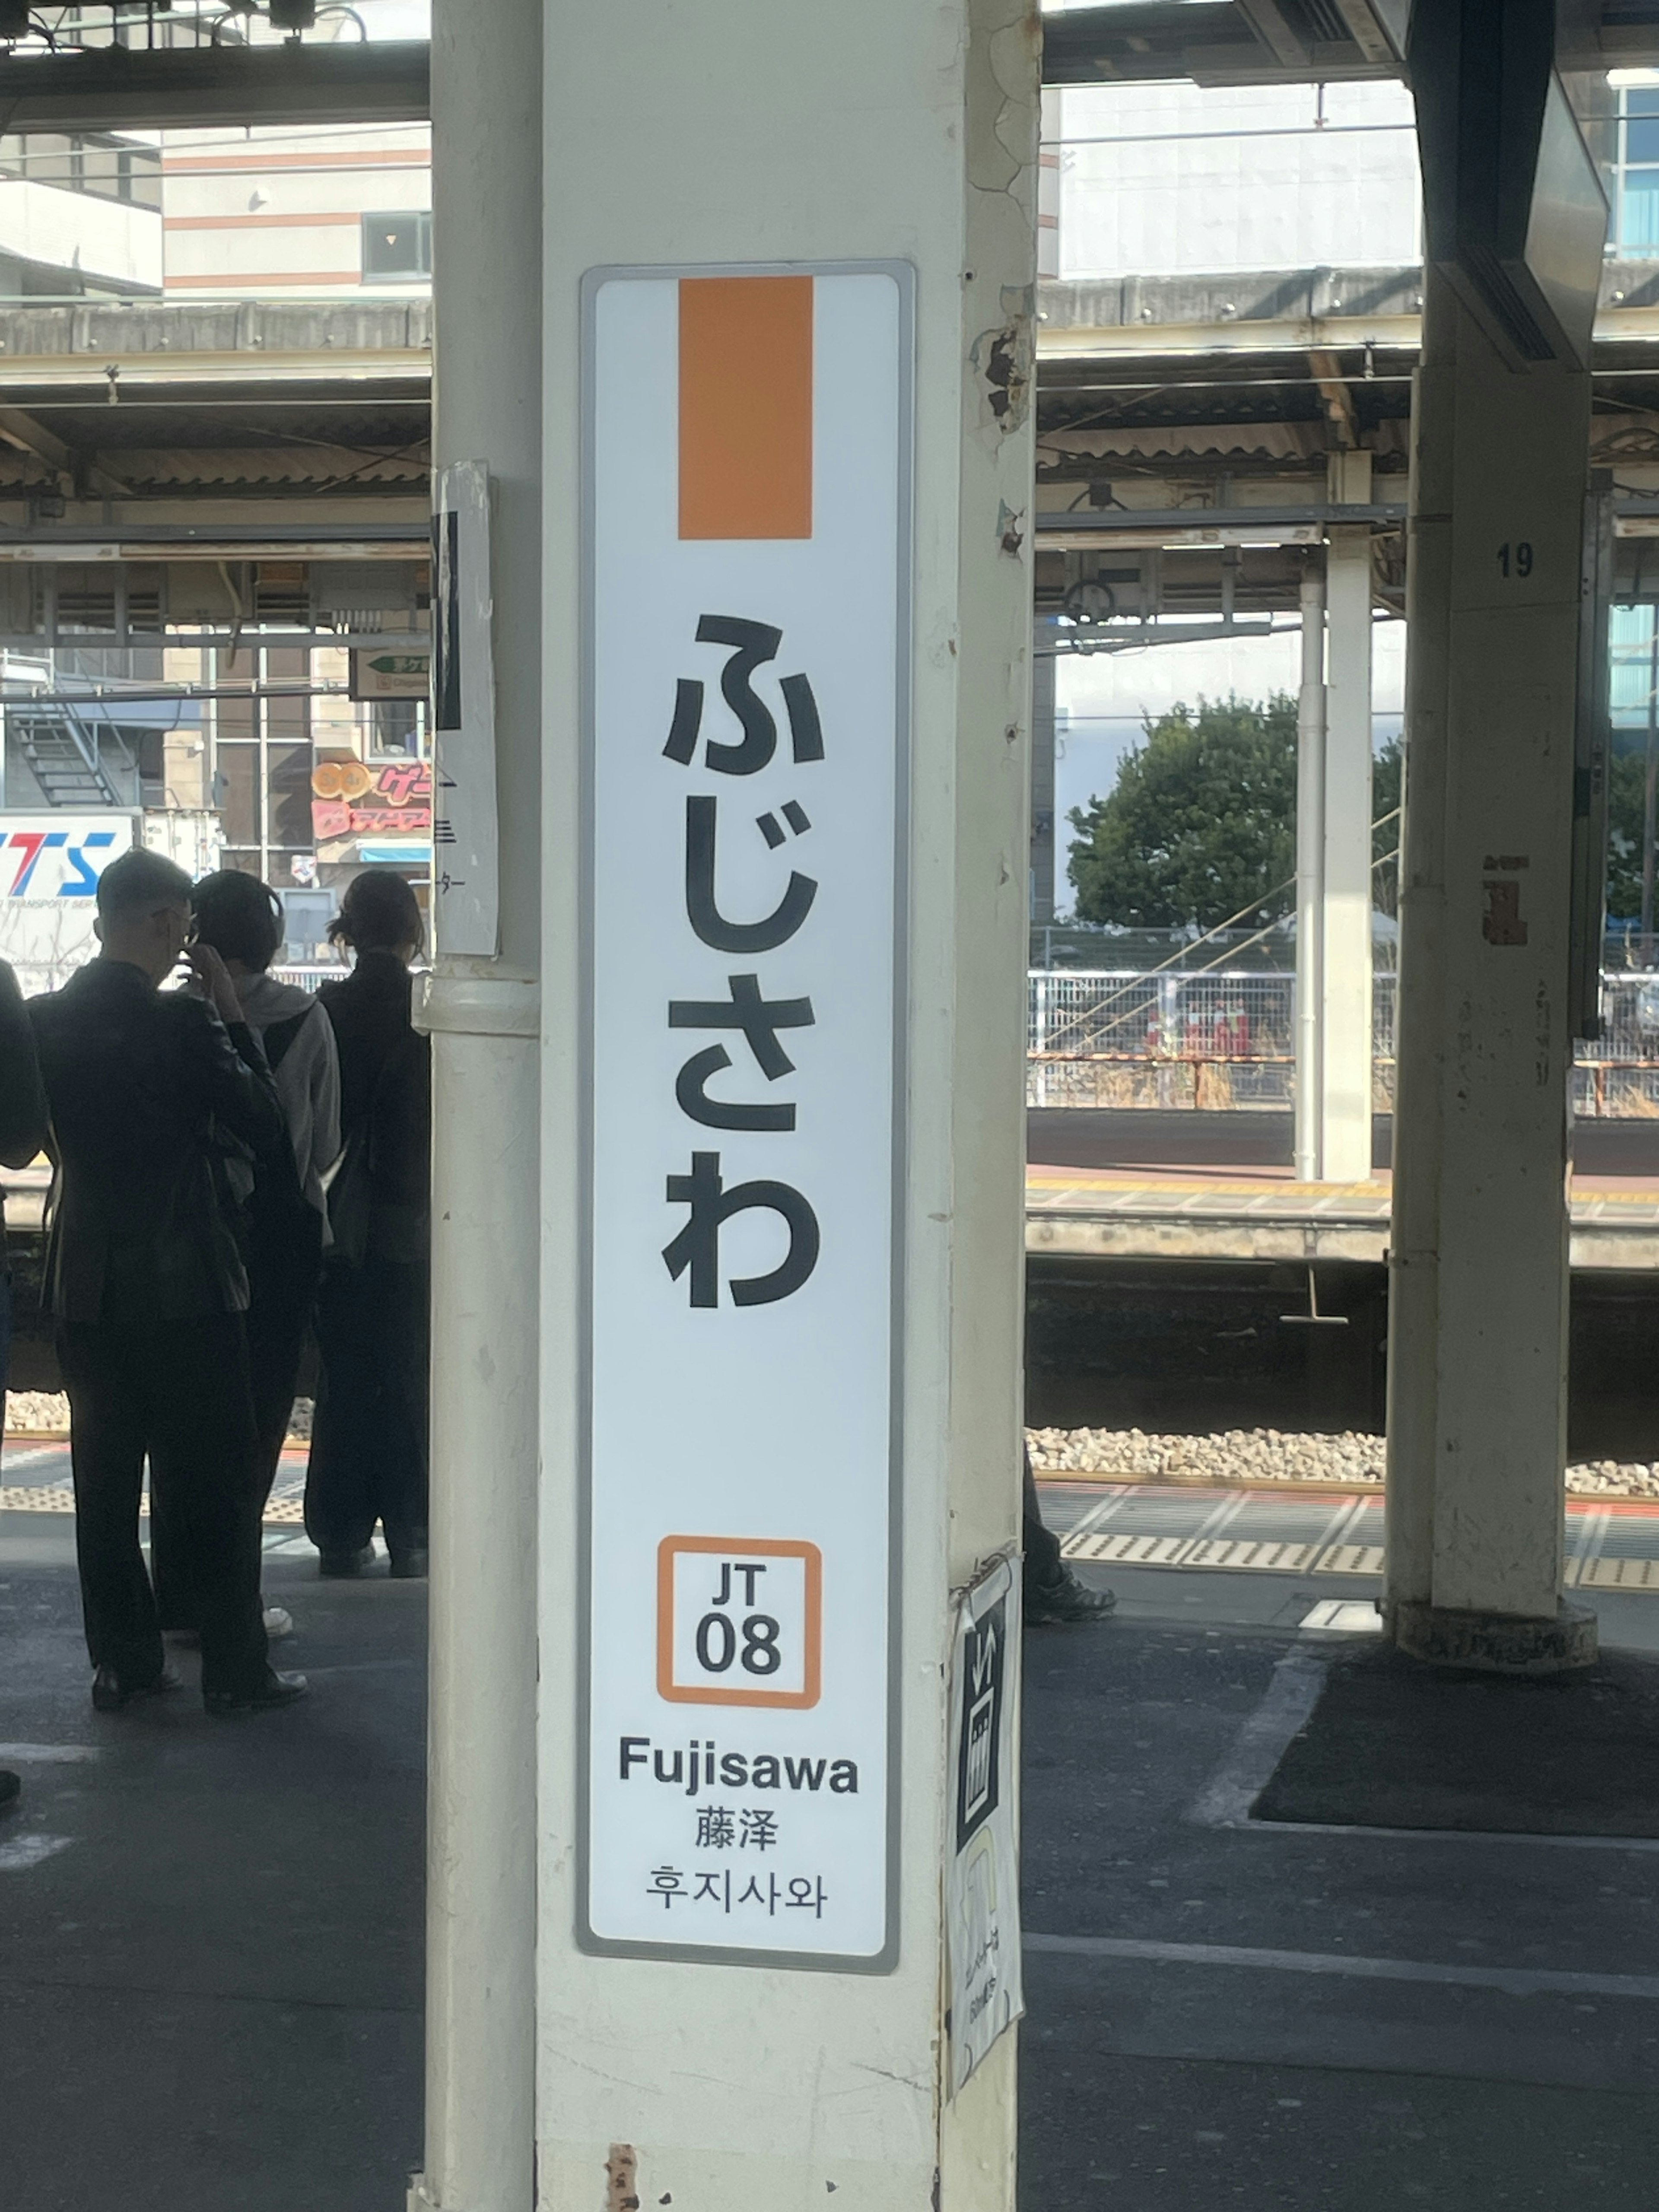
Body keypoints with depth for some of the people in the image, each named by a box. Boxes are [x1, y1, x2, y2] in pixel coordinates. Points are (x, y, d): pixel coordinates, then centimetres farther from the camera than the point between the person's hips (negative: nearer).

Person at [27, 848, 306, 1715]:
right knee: (216, 1481, 3)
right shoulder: (181, 1023, -16)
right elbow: (265, 1123, -9)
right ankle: (235, 1668, 7)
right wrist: (230, 1016, -4)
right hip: (185, 1283, -5)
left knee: (106, 1477, 11)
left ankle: (122, 1661, 14)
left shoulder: (42, 1021, 0)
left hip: (85, 1284, 5)